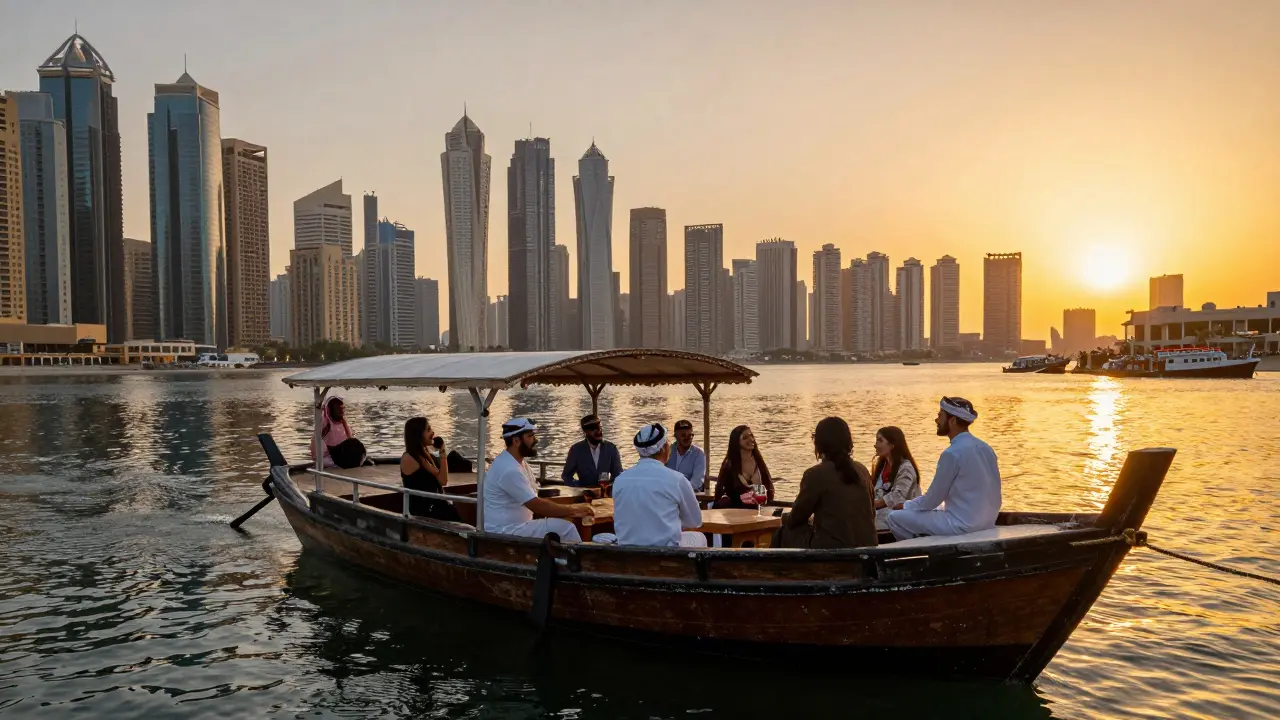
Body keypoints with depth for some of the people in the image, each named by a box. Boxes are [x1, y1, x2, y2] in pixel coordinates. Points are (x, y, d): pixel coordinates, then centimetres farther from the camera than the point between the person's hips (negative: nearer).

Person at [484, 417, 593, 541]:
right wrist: (573, 509, -10)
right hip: (504, 532, -10)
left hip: (515, 526, 10)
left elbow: (536, 502, 10)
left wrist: (570, 512, -2)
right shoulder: (509, 469, -21)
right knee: (564, 528, -17)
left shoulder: (519, 463, 11)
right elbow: (538, 506, -21)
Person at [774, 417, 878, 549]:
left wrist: (785, 517, 23)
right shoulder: (862, 470, 7)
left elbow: (795, 519, -1)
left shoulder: (815, 474, -11)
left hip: (833, 548, -7)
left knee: (783, 535, 16)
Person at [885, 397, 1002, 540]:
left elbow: (932, 500, -11)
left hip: (962, 525, -9)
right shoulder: (985, 447, 7)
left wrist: (905, 505, 8)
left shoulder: (952, 453, -18)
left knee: (895, 517, -1)